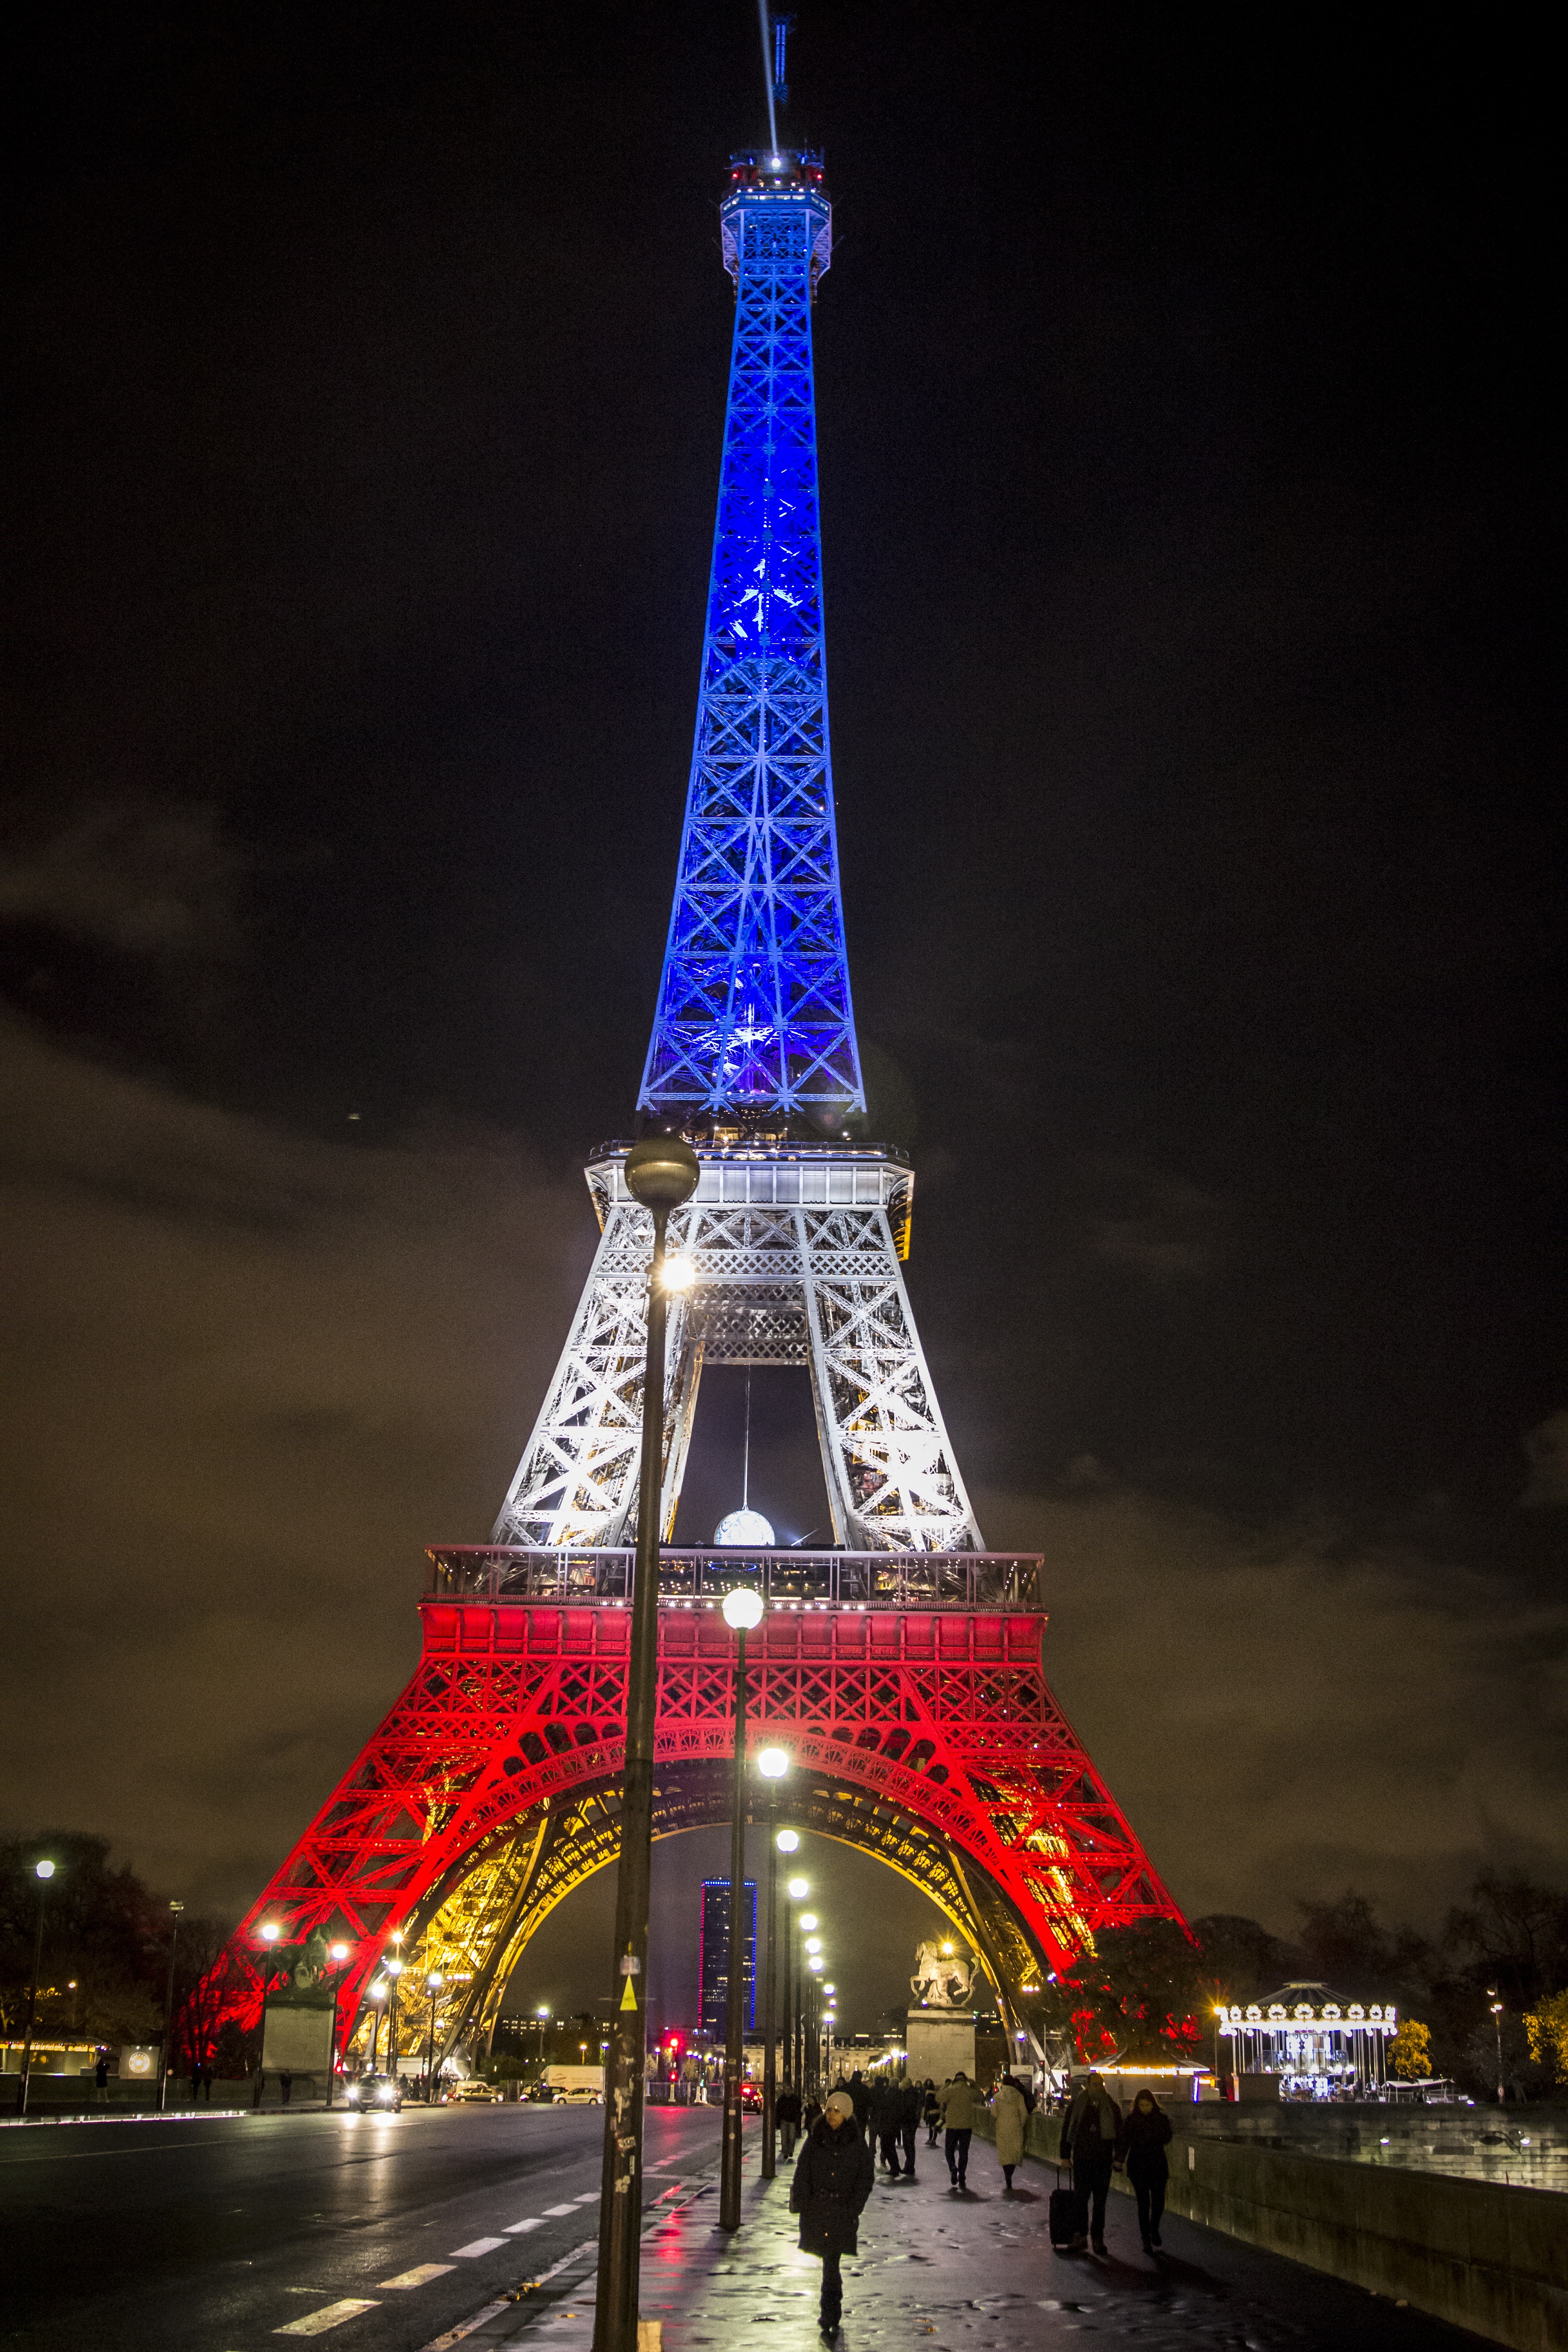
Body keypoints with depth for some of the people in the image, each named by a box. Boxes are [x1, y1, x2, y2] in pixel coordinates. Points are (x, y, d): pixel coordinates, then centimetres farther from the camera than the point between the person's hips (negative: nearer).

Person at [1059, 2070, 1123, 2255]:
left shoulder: (1111, 2107, 3)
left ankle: (1098, 2238, 14)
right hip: (1082, 2159, -1)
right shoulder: (1076, 2106, 0)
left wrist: (1118, 2157, -2)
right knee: (1081, 2198, -2)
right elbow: (1067, 2130, 5)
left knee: (1100, 2202, 5)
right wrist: (1065, 2155, 1)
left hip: (1104, 2160, 1)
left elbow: (1119, 2134, 6)